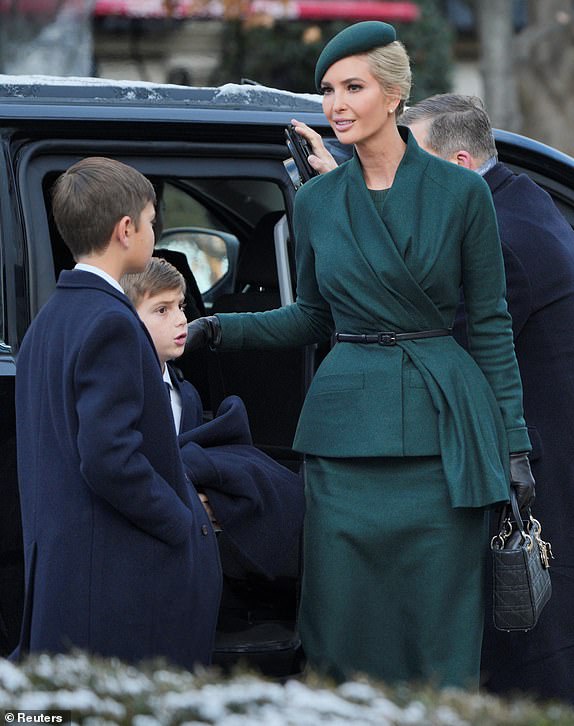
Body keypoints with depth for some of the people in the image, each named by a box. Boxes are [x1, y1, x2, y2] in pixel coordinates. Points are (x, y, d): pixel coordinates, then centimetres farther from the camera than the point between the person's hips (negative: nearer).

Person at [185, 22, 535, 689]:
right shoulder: (316, 201, 6)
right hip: (346, 425, 3)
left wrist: (513, 444, -2)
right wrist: (223, 329, 2)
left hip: (440, 424, -2)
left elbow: (490, 323, 1)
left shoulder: (459, 192, -2)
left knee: (442, 627, 2)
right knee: (344, 629, 4)